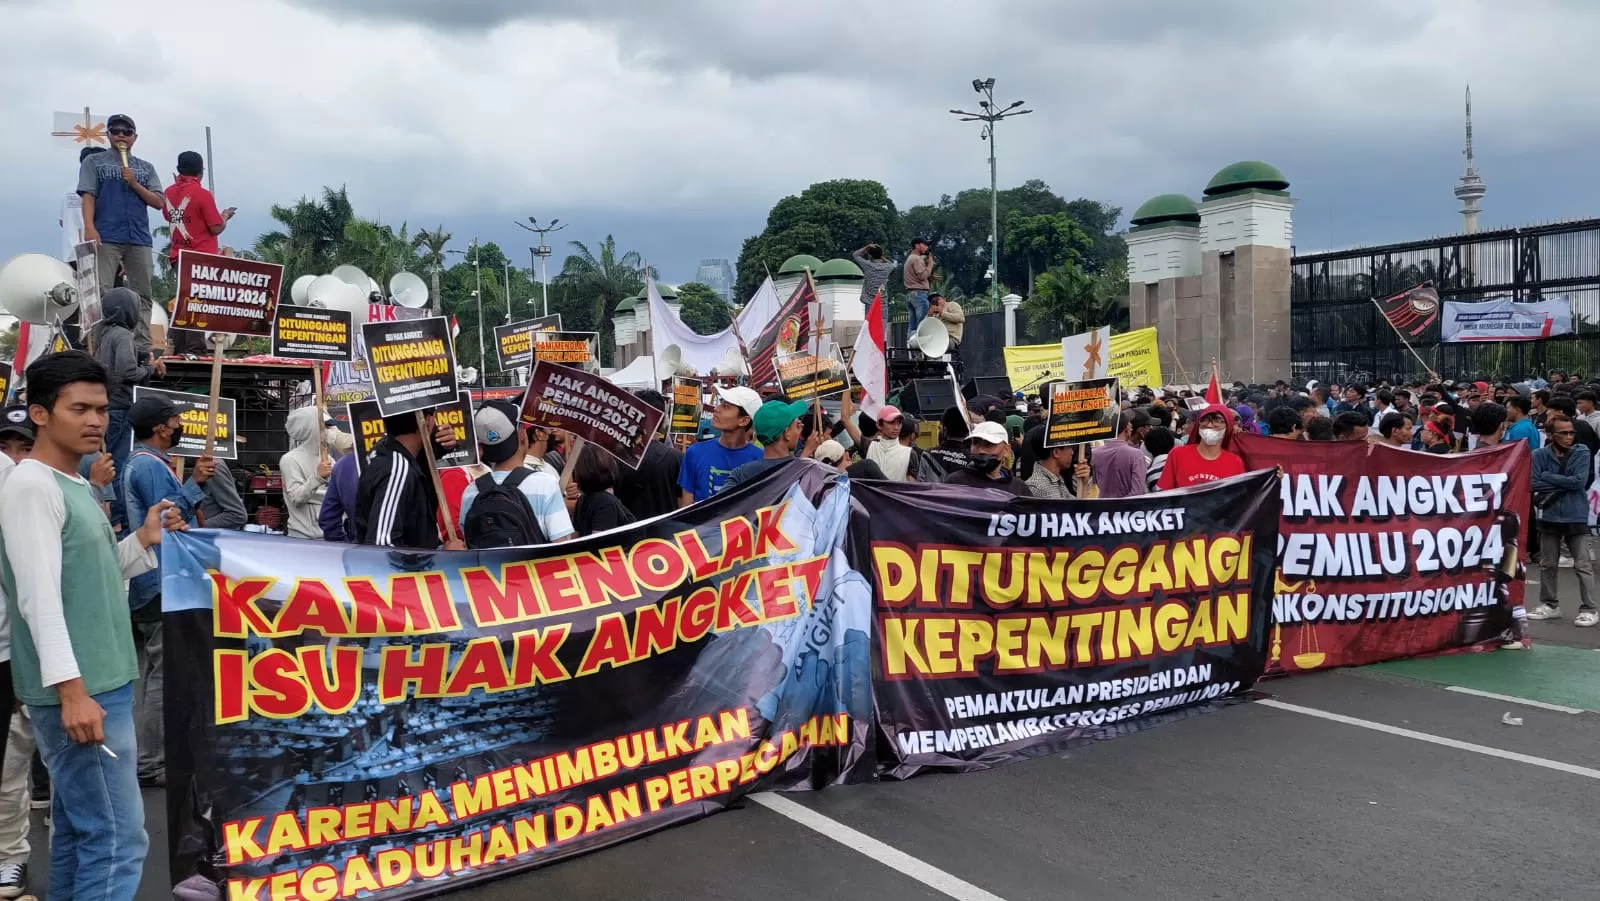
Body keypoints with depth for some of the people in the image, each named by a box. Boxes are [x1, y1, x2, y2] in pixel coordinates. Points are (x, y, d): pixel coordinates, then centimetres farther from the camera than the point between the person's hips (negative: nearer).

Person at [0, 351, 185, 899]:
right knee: (117, 842, -8)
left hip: (101, 685, 9)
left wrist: (142, 542, 8)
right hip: (79, 693, -9)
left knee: (77, 833, 16)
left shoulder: (76, 486, 16)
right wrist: (71, 688, -27)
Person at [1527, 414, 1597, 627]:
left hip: (1576, 516, -2)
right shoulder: (1540, 455, -2)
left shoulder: (1581, 453, -4)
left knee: (1583, 565, -2)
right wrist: (1564, 485, -13)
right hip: (1549, 516, 2)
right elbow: (1533, 484, -9)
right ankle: (1549, 605, 26)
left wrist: (1548, 476, -12)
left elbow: (1579, 481, -16)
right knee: (1547, 564, 13)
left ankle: (1588, 609, 4)